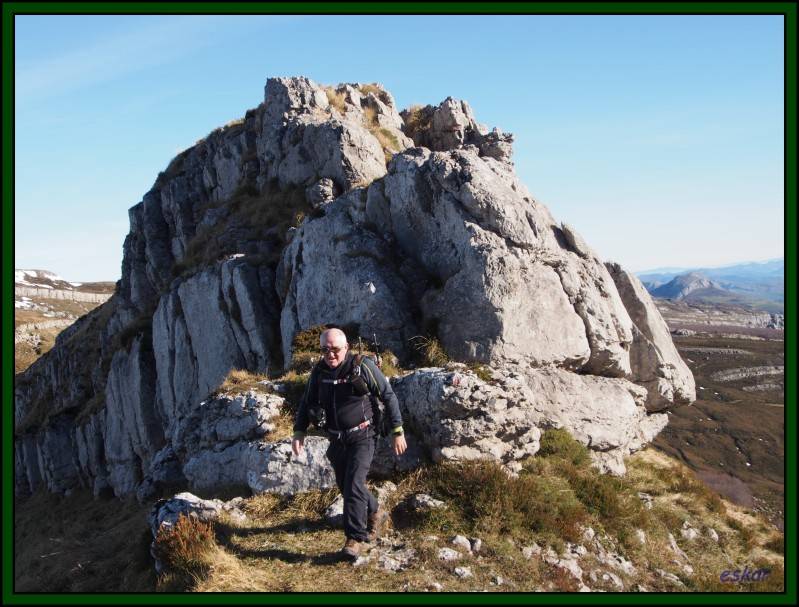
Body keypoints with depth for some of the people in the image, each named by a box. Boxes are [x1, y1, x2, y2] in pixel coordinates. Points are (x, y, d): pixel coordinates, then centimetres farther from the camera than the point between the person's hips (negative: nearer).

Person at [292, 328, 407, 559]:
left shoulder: (363, 366, -15)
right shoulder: (319, 371, -1)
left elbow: (389, 396, -9)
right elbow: (308, 403, 12)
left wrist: (397, 431, -10)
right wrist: (299, 432, -1)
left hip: (361, 437, -6)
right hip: (336, 440, 6)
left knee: (354, 484, -15)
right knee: (345, 486, 14)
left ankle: (355, 538, -4)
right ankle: (375, 514, 39)